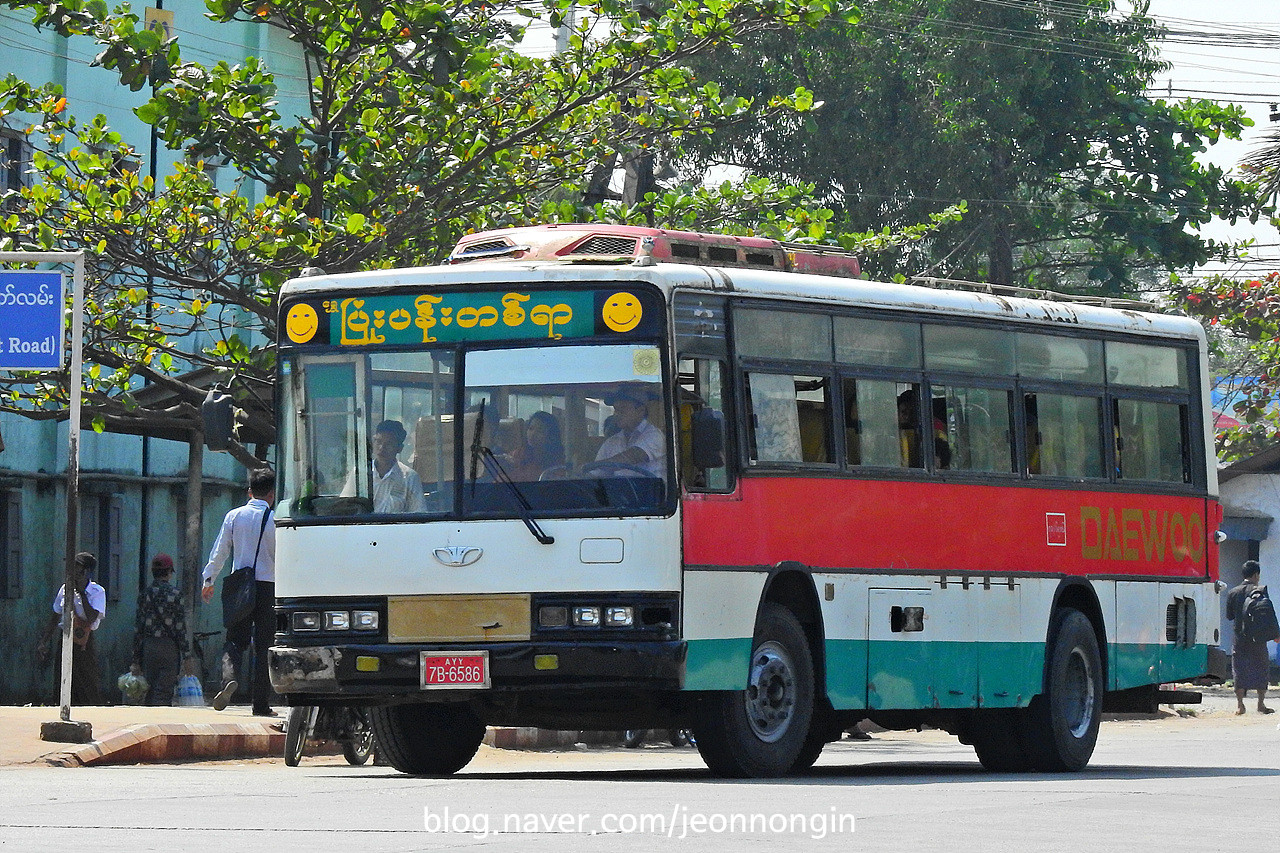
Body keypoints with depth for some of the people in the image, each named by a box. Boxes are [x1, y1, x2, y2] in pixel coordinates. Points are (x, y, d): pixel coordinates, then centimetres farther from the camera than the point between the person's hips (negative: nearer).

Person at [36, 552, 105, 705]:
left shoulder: (97, 592, -5)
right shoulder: (66, 589, 8)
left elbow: (91, 618, -20)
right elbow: (55, 619, 15)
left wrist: (81, 593, -16)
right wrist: (43, 643, 10)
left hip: (84, 643, -4)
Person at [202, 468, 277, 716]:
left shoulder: (234, 516, 4)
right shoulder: (275, 519, -4)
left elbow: (220, 550, 5)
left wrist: (209, 579, 12)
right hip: (267, 587, -2)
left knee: (235, 638, 7)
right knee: (263, 645, 2)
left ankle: (229, 675, -25)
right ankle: (261, 704, 2)